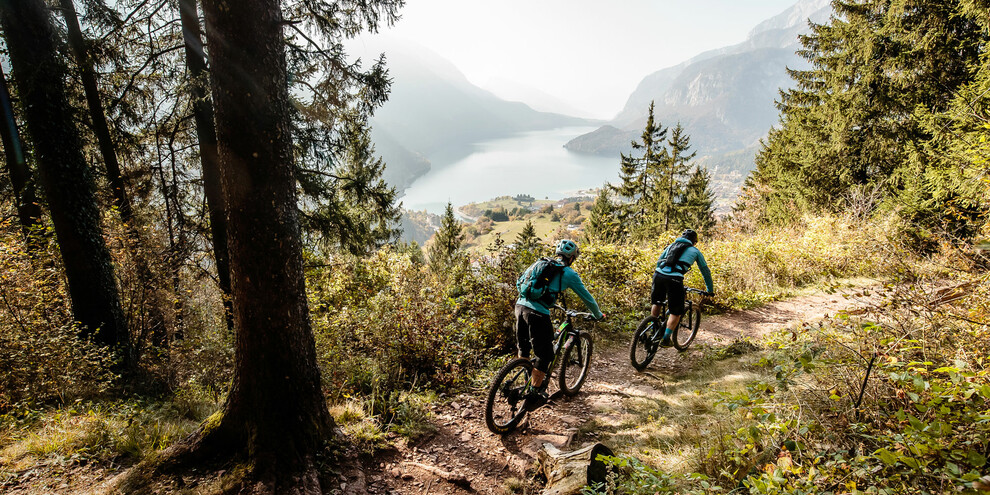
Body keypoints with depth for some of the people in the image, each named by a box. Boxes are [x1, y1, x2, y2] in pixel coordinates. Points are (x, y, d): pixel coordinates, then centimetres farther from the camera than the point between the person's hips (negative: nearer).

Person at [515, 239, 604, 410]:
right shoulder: (569, 274, 5)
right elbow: (587, 298, 13)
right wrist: (599, 315, 31)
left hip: (520, 305, 6)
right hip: (537, 313, -6)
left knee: (523, 347, 26)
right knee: (545, 355, 9)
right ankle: (534, 394, 11)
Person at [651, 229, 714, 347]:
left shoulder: (672, 245, 29)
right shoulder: (695, 251, 21)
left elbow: (659, 261, 32)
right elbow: (705, 271, 28)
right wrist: (710, 290, 38)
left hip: (658, 275, 4)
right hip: (674, 279, -4)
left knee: (656, 303, 27)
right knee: (676, 313, 11)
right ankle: (665, 339, 7)